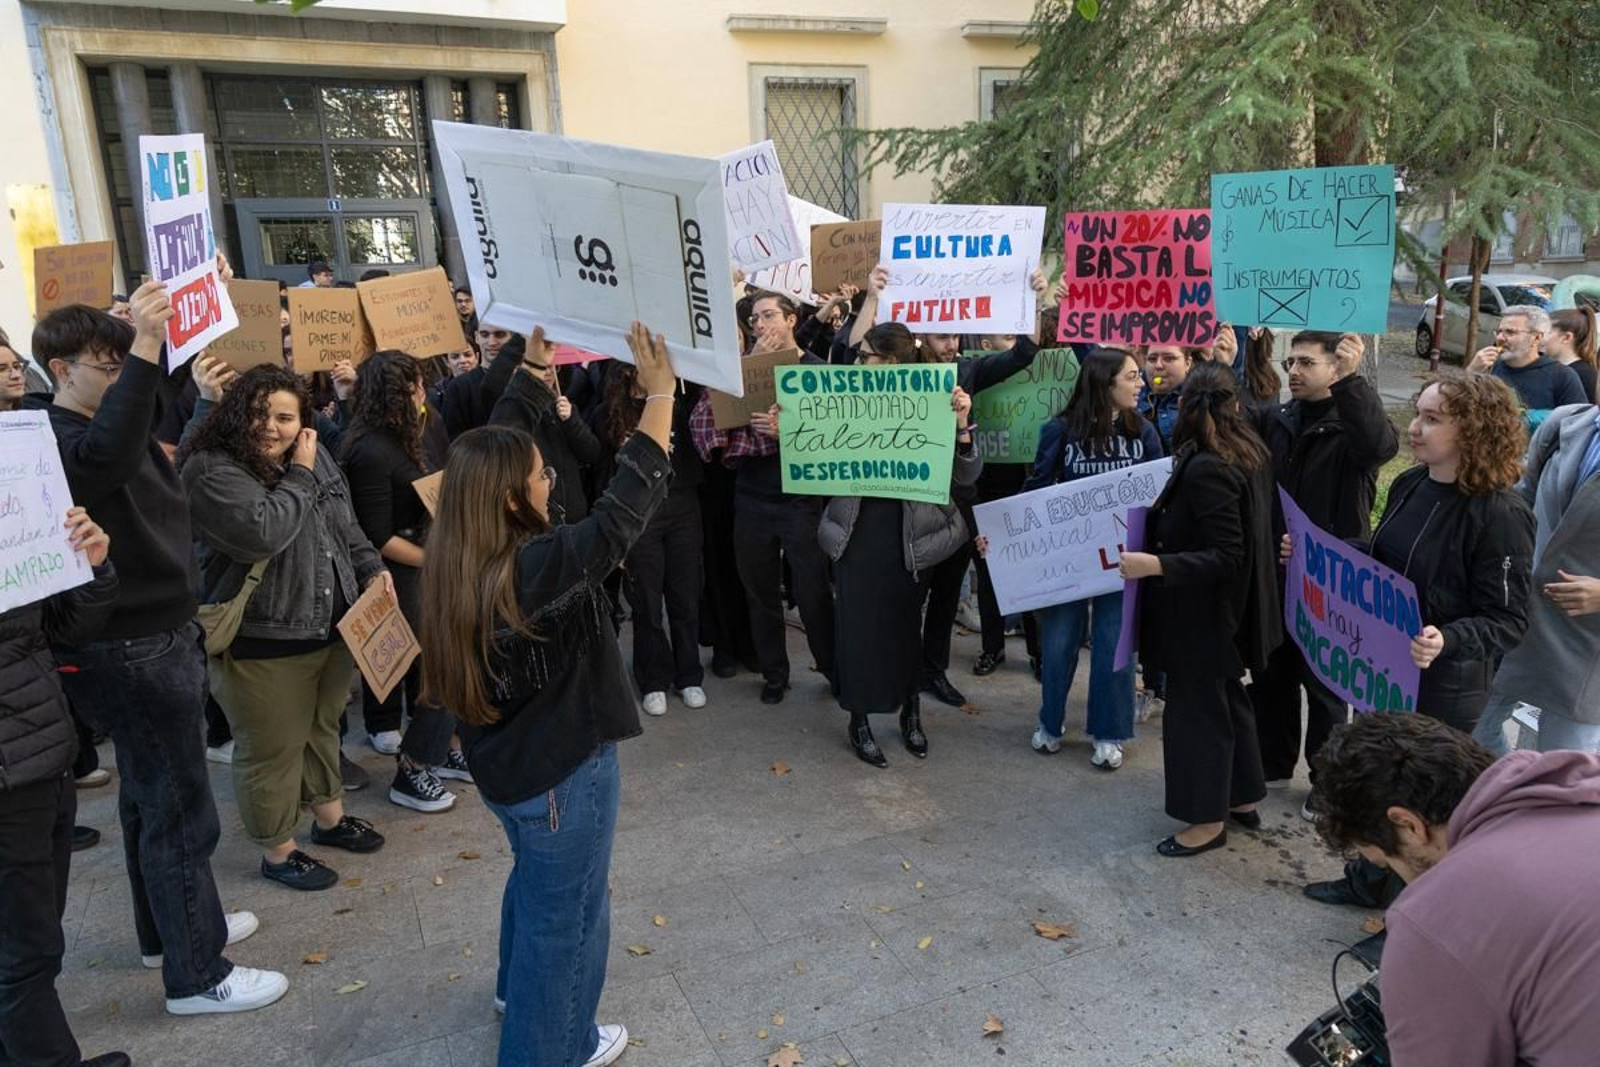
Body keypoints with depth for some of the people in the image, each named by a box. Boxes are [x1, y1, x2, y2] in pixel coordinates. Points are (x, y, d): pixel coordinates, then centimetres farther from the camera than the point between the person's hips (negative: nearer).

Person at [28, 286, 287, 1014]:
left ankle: (165, 930, 39)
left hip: (154, 638, 10)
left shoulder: (112, 423, 12)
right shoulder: (55, 439, -19)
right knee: (179, 810, -1)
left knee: (151, 796, 22)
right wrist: (146, 349, -50)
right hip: (131, 651, -10)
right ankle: (196, 976, 12)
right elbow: (106, 460, -43)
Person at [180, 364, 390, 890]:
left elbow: (346, 527, 17)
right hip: (261, 642, -7)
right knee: (272, 749, 7)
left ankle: (330, 818, 45)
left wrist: (372, 569, 2)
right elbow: (260, 533, -31)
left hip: (331, 627, 8)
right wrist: (299, 477, -20)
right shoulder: (210, 470, -17)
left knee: (323, 727, 24)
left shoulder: (316, 457, 6)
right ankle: (277, 851, 26)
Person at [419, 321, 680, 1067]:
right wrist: (661, 392, -32)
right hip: (562, 770, -9)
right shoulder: (540, 566, -32)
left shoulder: (458, 568, -6)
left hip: (508, 762, 9)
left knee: (535, 883, 34)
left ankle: (519, 988, 58)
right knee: (565, 912, 14)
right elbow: (625, 510, -35)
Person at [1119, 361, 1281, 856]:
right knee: (1227, 699, 22)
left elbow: (1225, 557, -27)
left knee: (1196, 709, 4)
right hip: (1233, 608, 10)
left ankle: (1210, 819, 18)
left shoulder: (1206, 469, -26)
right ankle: (1243, 798, 37)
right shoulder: (1250, 453, 2)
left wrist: (1155, 565, -31)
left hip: (1202, 614, -10)